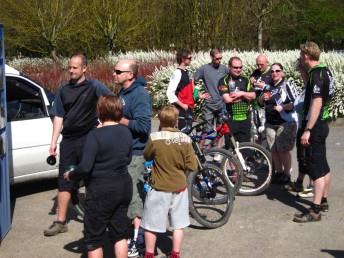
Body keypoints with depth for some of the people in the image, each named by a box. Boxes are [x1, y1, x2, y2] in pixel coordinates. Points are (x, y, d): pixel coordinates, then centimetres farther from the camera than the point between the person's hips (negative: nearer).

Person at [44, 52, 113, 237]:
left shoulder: (94, 86, -3)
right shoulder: (64, 91, 9)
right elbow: (59, 117, 9)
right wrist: (53, 142, 4)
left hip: (88, 139, -4)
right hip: (68, 140, 4)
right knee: (64, 181, 6)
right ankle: (60, 222, 12)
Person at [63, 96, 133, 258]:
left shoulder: (95, 135, -19)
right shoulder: (126, 132, 0)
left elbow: (85, 167, -22)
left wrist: (70, 174, -4)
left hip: (101, 189, -6)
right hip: (123, 186, 6)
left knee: (94, 238, 8)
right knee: (120, 233, 17)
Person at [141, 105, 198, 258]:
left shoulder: (154, 138, -15)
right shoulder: (185, 139, -8)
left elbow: (146, 156, 2)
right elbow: (192, 166, -6)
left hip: (159, 188, -2)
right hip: (179, 188, 3)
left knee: (151, 224, 12)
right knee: (178, 224, 14)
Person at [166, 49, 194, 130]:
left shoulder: (186, 72, 13)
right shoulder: (178, 73, -14)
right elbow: (170, 93, -21)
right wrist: (182, 105, -19)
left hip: (188, 109, 9)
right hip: (181, 109, -9)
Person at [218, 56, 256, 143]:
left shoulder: (245, 80, 13)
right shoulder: (224, 81, -5)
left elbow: (253, 96, 5)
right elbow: (227, 99, -16)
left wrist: (242, 93, -13)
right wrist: (245, 96, -5)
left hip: (245, 119, 5)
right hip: (231, 119, -5)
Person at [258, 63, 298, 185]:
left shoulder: (288, 85, -4)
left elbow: (296, 103, -10)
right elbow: (260, 102, 21)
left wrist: (282, 107, -19)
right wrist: (263, 97, -1)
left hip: (285, 123, -6)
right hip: (270, 123, 6)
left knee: (284, 150, -3)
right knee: (274, 150, 8)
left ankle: (287, 174, 10)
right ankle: (279, 172, 22)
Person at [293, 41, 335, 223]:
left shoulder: (316, 74, -19)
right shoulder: (325, 71, 11)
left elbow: (316, 103, -25)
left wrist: (307, 130, -25)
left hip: (314, 127, -10)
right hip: (321, 125, 10)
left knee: (316, 169, -7)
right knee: (323, 166, 17)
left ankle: (315, 210, -4)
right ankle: (323, 201, 29)